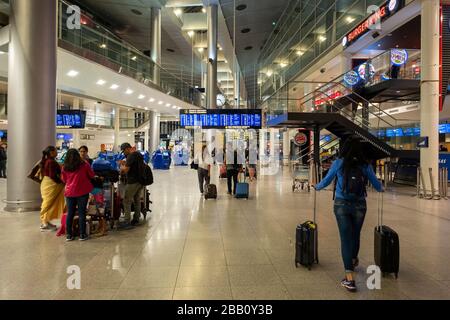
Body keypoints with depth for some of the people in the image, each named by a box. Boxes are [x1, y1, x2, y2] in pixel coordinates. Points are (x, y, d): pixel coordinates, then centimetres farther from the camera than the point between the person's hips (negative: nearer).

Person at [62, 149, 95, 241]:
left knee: (70, 213, 10)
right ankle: (82, 235, 6)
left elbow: (64, 180, 15)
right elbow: (92, 175, 4)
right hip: (82, 192, -3)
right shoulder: (84, 164, -6)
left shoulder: (65, 167, 2)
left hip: (69, 192, 3)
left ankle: (69, 235, 14)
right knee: (82, 213, 2)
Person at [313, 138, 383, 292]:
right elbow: (377, 185, 10)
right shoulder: (365, 166, -1)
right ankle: (353, 261, 49)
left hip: (341, 204, -2)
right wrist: (382, 189, 33)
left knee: (346, 238, 2)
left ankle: (350, 279, 0)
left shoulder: (338, 163, -4)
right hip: (359, 205, 2)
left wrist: (316, 187, 25)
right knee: (355, 235, 22)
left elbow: (326, 181, 5)